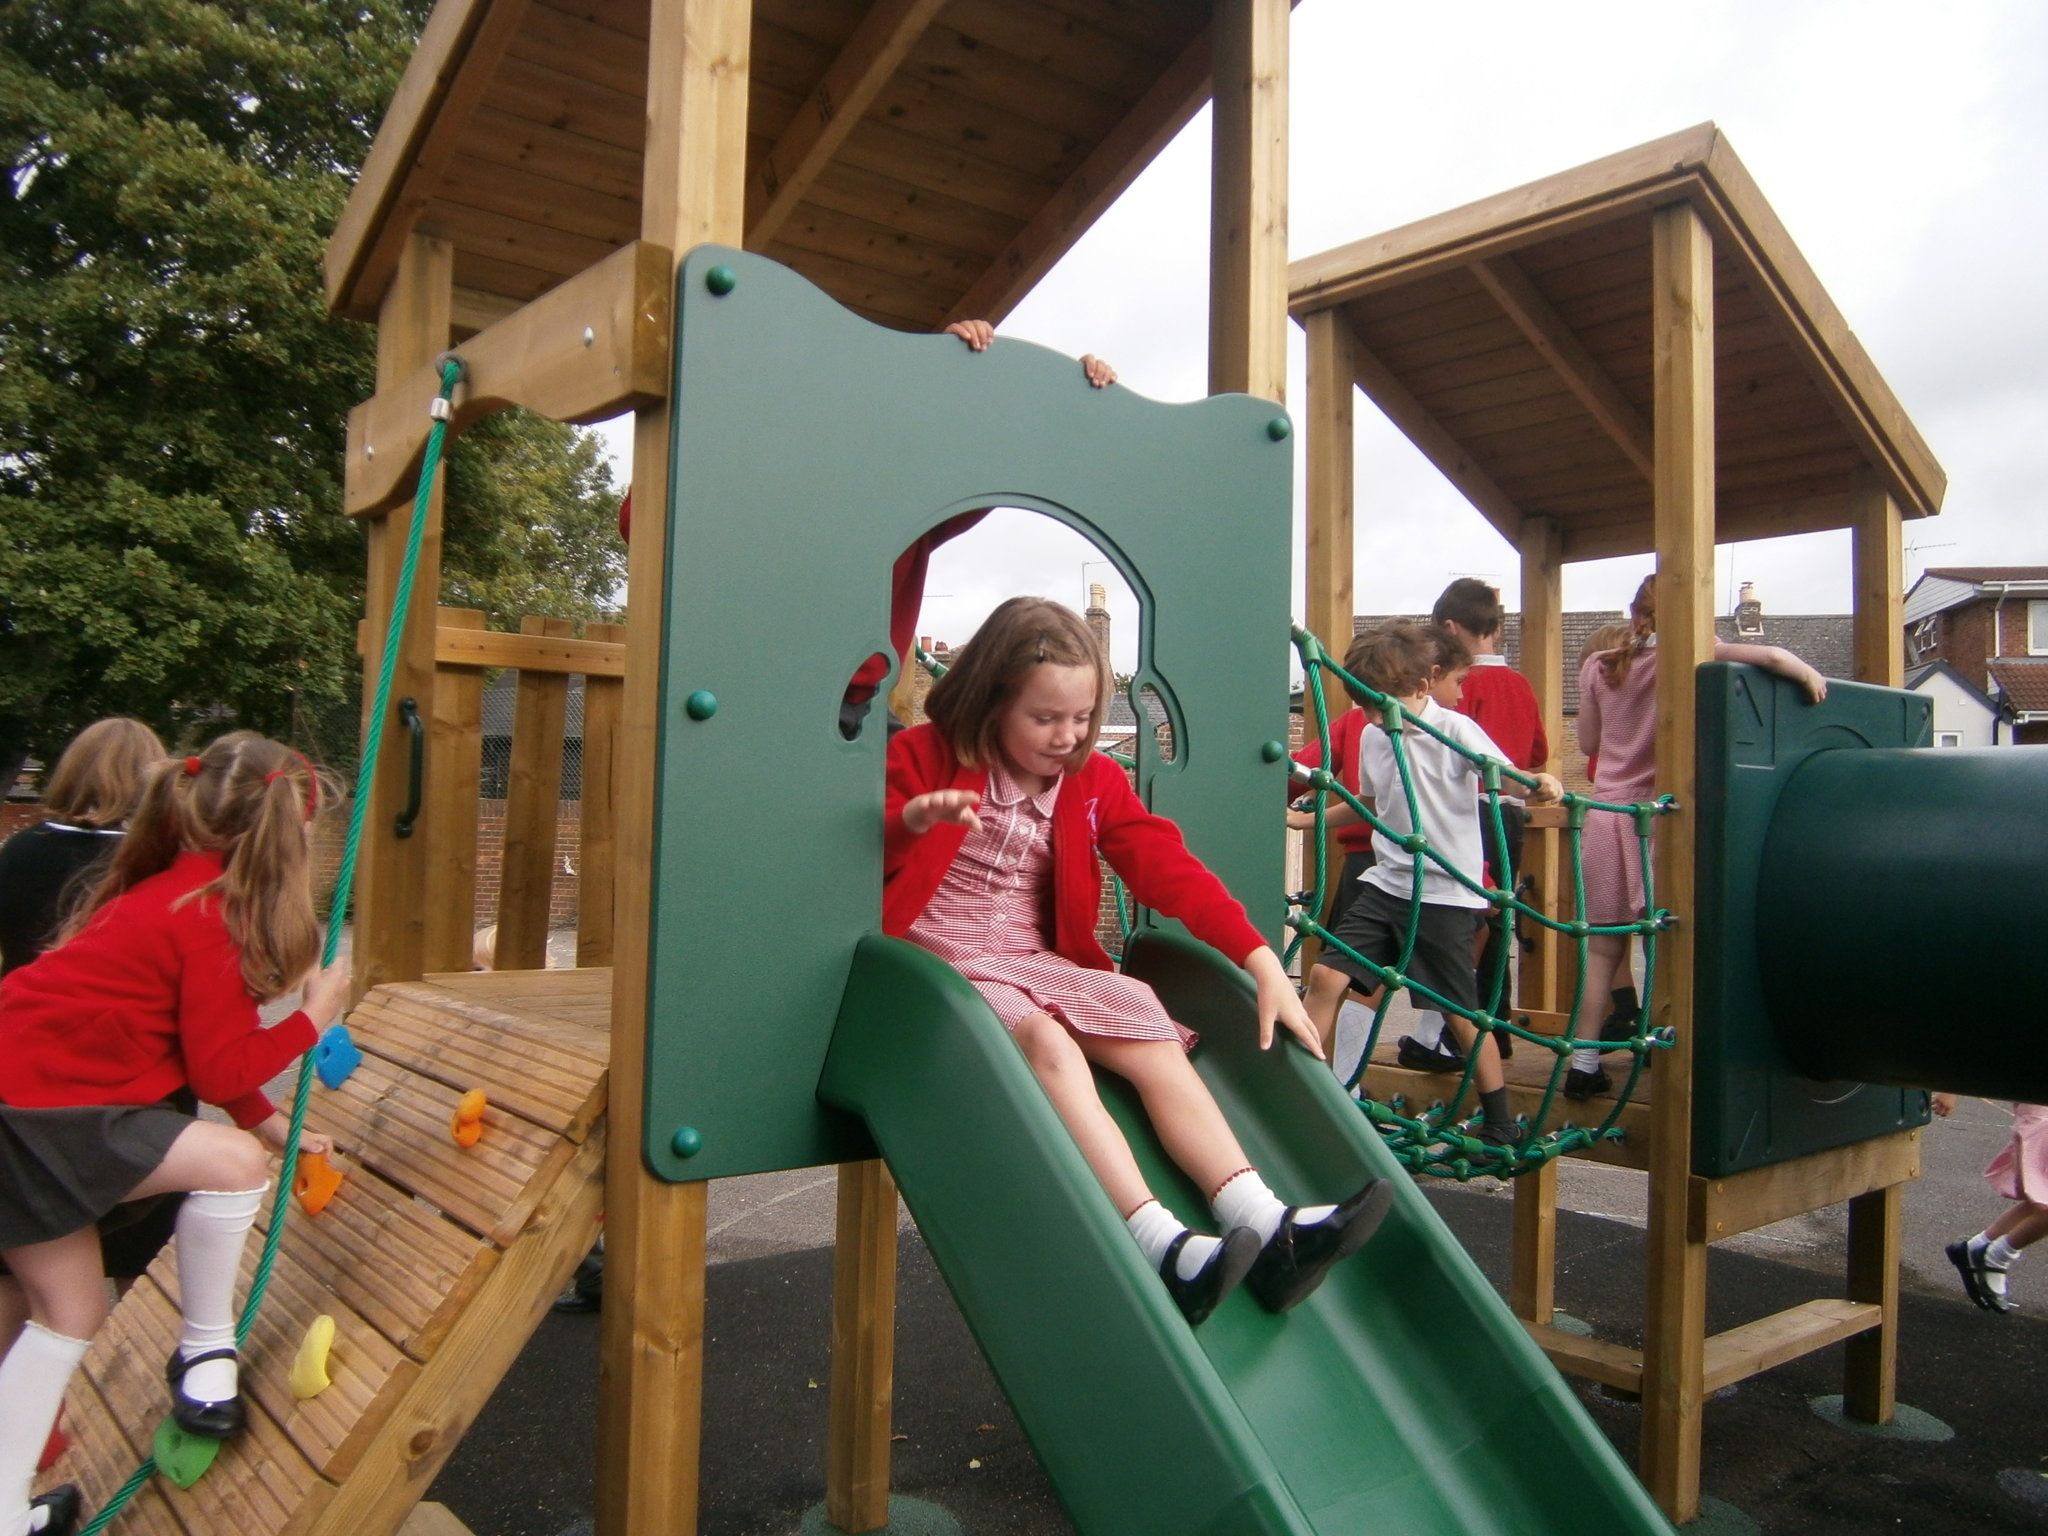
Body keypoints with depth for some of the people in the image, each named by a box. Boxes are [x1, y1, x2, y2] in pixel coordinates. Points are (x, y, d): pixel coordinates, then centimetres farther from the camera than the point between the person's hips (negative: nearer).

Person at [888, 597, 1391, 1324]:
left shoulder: (1092, 779, 7)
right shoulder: (923, 756, -4)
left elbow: (1167, 867, -1)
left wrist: (1261, 960, -10)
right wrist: (910, 819, -35)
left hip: (1040, 964, 5)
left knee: (1157, 1041, -16)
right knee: (1050, 1045, -32)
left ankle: (1267, 1229, -23)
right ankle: (1158, 1243, -41)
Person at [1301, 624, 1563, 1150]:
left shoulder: (1455, 730, -10)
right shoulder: (1374, 736, 7)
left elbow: (1507, 779, -13)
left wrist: (1541, 785, -35)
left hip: (1445, 894, -5)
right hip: (1385, 884, 5)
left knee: (1463, 1013, 4)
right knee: (1326, 975, -7)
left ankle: (1501, 1125, 21)